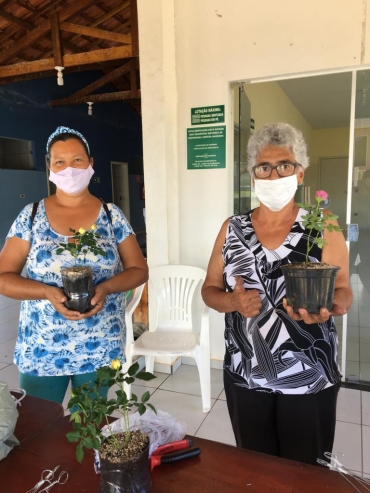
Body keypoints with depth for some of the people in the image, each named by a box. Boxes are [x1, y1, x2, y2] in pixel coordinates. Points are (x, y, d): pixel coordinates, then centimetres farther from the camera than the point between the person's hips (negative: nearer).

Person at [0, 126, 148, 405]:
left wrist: (106, 288, -18)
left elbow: (139, 270, 0)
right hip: (40, 350, 0)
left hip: (100, 349, 0)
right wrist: (47, 292, -20)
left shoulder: (112, 216, -2)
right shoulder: (31, 216, -2)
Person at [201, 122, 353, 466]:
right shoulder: (232, 228, -1)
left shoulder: (324, 228, -6)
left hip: (309, 379, -1)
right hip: (244, 376, 2)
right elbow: (209, 290, 4)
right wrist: (233, 302, -18)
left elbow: (343, 293, -4)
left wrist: (325, 306, -27)